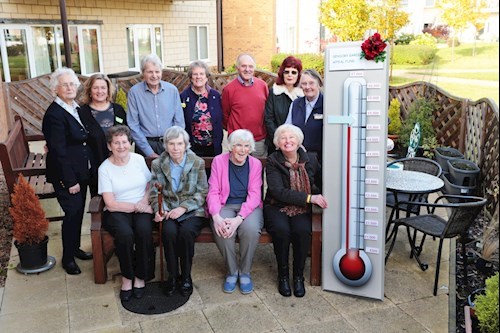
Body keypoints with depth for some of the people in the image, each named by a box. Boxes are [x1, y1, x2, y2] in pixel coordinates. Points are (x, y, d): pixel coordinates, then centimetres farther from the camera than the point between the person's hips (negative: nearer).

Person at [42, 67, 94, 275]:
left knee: (79, 211, 17)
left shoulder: (77, 108, 7)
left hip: (81, 171, 8)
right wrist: (70, 181, -18)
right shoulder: (54, 114, -18)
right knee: (72, 213, -1)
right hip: (65, 174, -8)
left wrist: (89, 169, 10)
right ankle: (67, 258, 15)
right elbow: (59, 152, -19)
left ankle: (75, 248, 34)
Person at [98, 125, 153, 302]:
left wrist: (145, 201, -5)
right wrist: (136, 206, -13)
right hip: (117, 212, -2)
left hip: (141, 209, 2)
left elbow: (151, 184, 14)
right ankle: (127, 277, -10)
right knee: (125, 233, -33)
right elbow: (111, 204, -8)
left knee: (144, 230, -30)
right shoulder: (105, 168, -4)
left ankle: (141, 277, -11)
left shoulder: (139, 159, 5)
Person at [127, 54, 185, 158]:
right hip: (145, 143, -1)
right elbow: (133, 125, -6)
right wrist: (150, 153, -9)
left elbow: (179, 121, 3)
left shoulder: (172, 90, 0)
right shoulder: (134, 92, -6)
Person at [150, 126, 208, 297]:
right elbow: (154, 192, 5)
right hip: (169, 211, 1)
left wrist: (183, 207, -15)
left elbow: (202, 193, -2)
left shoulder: (198, 163, -1)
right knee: (169, 231, -30)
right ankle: (172, 275, -9)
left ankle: (186, 276, -9)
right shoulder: (157, 164, 5)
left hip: (192, 211, -1)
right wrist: (159, 209, -15)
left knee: (186, 231, -31)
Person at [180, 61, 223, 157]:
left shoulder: (215, 95, 4)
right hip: (192, 148, -2)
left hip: (213, 148, 2)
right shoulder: (184, 97, -3)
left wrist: (218, 143, 3)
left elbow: (220, 121, 7)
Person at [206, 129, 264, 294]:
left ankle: (245, 272, -7)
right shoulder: (219, 161, 2)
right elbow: (213, 191, -4)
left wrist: (239, 218, -23)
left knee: (251, 229, -32)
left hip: (249, 207, 0)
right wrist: (216, 216, -22)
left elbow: (254, 195, -7)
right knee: (222, 230, -32)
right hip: (225, 206, 0)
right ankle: (232, 271, -6)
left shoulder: (255, 164, 2)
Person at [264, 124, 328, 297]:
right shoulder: (273, 161, -4)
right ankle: (283, 275, -8)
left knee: (303, 230, -29)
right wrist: (309, 198, -22)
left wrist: (321, 198, -12)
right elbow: (277, 191, -16)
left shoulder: (310, 161, 6)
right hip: (277, 207, -2)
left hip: (301, 209, 2)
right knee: (282, 230, -32)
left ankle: (298, 276, -8)